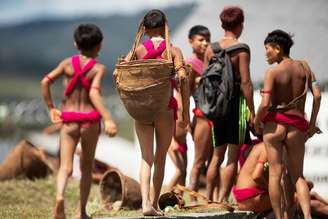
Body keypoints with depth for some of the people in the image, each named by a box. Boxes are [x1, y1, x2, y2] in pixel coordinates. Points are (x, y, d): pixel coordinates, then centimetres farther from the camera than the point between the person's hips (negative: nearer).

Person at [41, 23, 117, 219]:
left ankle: (60, 195, -36)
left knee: (66, 167, -5)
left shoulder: (68, 63, 3)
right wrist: (108, 119, -28)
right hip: (90, 120, -1)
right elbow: (94, 93, -21)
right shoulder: (99, 68, -6)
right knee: (87, 167, 16)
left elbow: (45, 82, -2)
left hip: (68, 121, 1)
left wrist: (51, 108, 10)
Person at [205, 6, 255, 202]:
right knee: (233, 156, 0)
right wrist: (252, 112, -11)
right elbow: (245, 82, -13)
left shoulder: (211, 49, 7)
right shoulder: (241, 49, -9)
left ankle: (208, 199, 17)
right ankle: (222, 199, -6)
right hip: (236, 103, -5)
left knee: (217, 155, 16)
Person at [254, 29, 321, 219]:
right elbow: (317, 95, 0)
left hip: (274, 123, -3)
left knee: (275, 173, 5)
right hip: (296, 127, 3)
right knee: (298, 176, 12)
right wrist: (312, 123, 10)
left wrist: (256, 122, 3)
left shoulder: (272, 72, -7)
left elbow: (265, 104, -14)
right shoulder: (303, 66, 5)